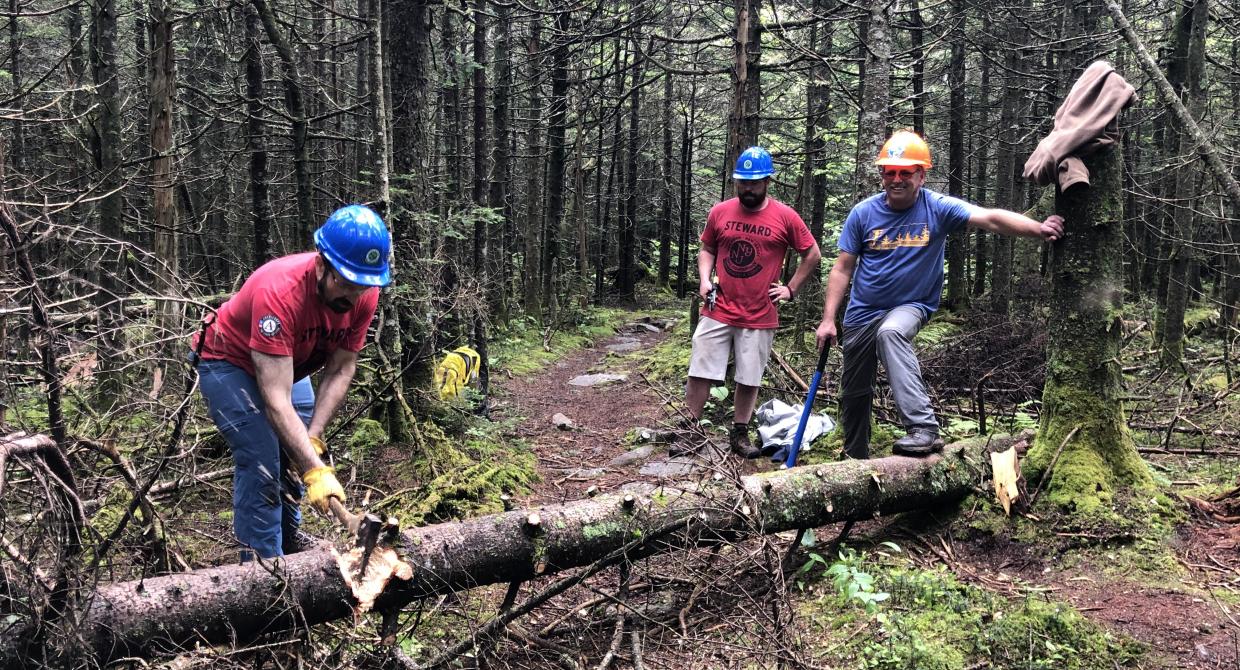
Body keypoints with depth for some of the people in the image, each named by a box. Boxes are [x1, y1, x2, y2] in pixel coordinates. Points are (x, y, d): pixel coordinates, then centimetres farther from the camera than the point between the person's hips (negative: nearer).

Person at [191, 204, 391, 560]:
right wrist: (314, 472, -48)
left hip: (289, 363, 7)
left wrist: (314, 438, -25)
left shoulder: (364, 293, -25)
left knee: (298, 450, 15)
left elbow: (340, 370, -16)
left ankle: (288, 537, 36)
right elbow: (276, 401, -45)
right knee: (262, 461, -17)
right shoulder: (279, 291, -43)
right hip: (228, 362, -6)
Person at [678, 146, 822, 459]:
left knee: (749, 379, 9)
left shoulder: (785, 217, -3)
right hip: (718, 312, 1)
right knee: (700, 373, 1)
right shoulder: (719, 212, 2)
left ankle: (739, 434, 24)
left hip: (759, 317, -1)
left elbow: (812, 254, 7)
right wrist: (704, 279, -2)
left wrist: (790, 288, 1)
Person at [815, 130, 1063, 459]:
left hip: (910, 307, -3)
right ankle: (856, 459, 36)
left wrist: (1039, 228, -42)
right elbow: (843, 268, -3)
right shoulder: (863, 213, -6)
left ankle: (924, 428, -39)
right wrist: (828, 319, -8)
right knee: (854, 392, 12)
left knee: (890, 332, -38)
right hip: (862, 312, 4)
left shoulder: (937, 208, -12)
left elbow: (991, 218, -26)